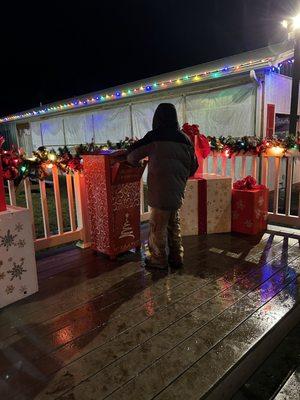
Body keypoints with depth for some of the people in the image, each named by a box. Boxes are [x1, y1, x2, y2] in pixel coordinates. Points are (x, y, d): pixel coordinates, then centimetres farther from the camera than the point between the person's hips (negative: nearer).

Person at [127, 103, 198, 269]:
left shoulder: (154, 137, -10)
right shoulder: (185, 138, 6)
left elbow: (132, 154, -1)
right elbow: (193, 166, 13)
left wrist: (133, 161, 21)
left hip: (160, 190, -6)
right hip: (177, 191, 6)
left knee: (158, 226, 6)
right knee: (174, 224, 18)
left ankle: (159, 259, 17)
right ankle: (176, 257, 28)